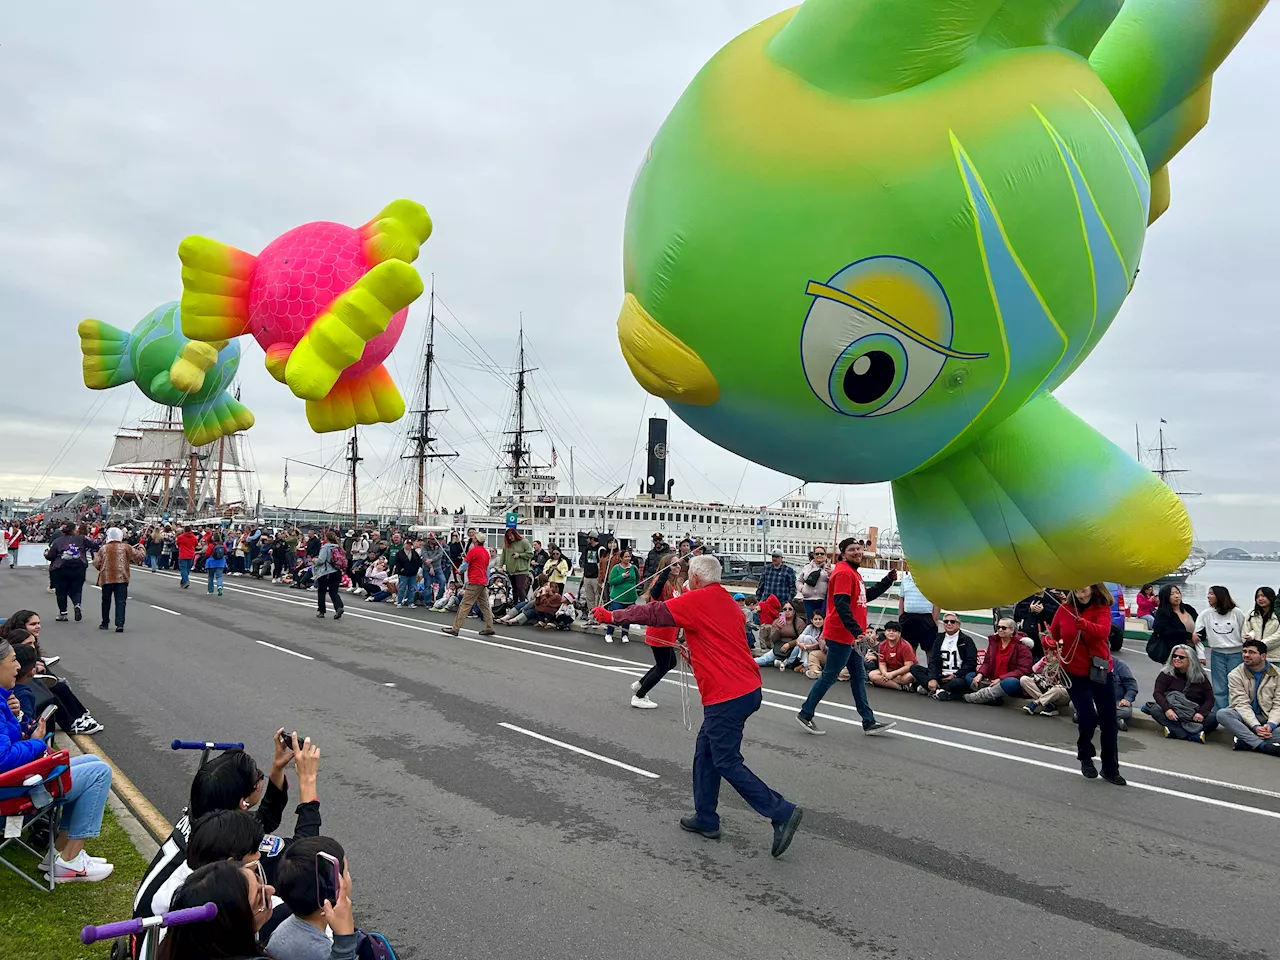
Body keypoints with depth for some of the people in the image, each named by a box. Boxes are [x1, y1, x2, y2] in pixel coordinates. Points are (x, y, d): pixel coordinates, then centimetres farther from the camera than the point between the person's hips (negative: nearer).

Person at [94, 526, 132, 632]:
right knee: (120, 601, -3)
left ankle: (105, 623, 26)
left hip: (107, 578, 2)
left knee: (106, 600, 17)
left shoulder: (104, 548, 4)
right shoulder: (125, 547, 0)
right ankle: (120, 624, -15)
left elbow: (96, 563, 3)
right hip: (121, 578, -2)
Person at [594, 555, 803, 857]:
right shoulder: (728, 602, 14)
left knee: (727, 763, -1)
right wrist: (696, 654, 20)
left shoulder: (697, 600, -11)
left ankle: (782, 812, -1)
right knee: (705, 752, 17)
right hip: (747, 687, 9)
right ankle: (705, 818, 25)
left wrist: (611, 616, 4)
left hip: (727, 696, -9)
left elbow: (653, 613, -6)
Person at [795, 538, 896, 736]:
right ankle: (805, 714, 9)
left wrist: (888, 581, 17)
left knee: (859, 677, 12)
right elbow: (841, 605, -25)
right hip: (840, 636, -11)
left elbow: (867, 596, 24)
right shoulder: (844, 573, -17)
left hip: (850, 636, 11)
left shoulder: (853, 573, 16)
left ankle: (869, 723, 19)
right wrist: (856, 631, -30)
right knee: (829, 676, -2)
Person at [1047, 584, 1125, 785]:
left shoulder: (1102, 609, -7)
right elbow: (1053, 634, 14)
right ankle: (1085, 757, 19)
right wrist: (1052, 646, -5)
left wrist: (1084, 623, -48)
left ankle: (1110, 769, 24)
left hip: (1100, 672, 0)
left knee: (1109, 722, 7)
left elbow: (1102, 631, -29)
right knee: (1088, 717, -9)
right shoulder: (1065, 609, -2)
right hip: (1074, 673, 0)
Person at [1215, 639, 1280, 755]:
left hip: (1269, 719, 0)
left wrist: (1271, 724, -21)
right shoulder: (1235, 675, -2)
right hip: (1245, 718, 0)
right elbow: (1242, 704, -9)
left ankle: (1247, 741, -32)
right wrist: (1255, 726, -25)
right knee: (1222, 713, -33)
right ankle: (1263, 745, -37)